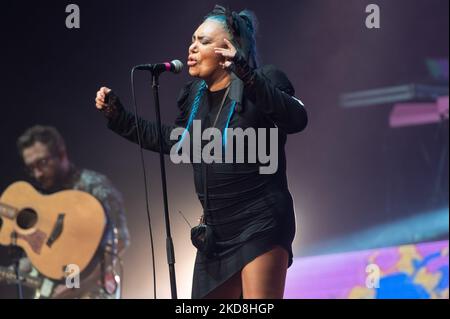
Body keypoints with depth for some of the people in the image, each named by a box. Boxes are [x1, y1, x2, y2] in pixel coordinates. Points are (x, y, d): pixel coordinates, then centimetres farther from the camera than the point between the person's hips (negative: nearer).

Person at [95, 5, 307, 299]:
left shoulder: (262, 85, -9)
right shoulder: (197, 94, 12)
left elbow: (297, 119, -28)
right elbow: (173, 140, 28)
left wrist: (247, 75, -37)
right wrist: (117, 115, 24)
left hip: (260, 224, -8)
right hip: (217, 230, 8)